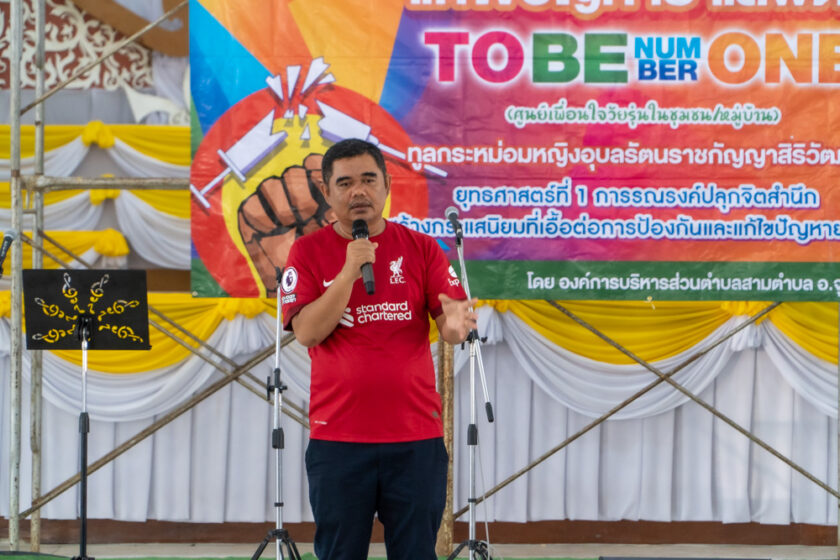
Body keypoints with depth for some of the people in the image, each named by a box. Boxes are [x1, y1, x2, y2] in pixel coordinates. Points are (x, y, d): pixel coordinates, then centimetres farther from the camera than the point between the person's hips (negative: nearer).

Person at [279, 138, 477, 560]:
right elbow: (307, 332, -8)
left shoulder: (421, 249, 6)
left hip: (416, 435, 1)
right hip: (337, 436, -1)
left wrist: (455, 324, -26)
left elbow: (451, 325, -2)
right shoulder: (309, 251, 2)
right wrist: (350, 271, -17)